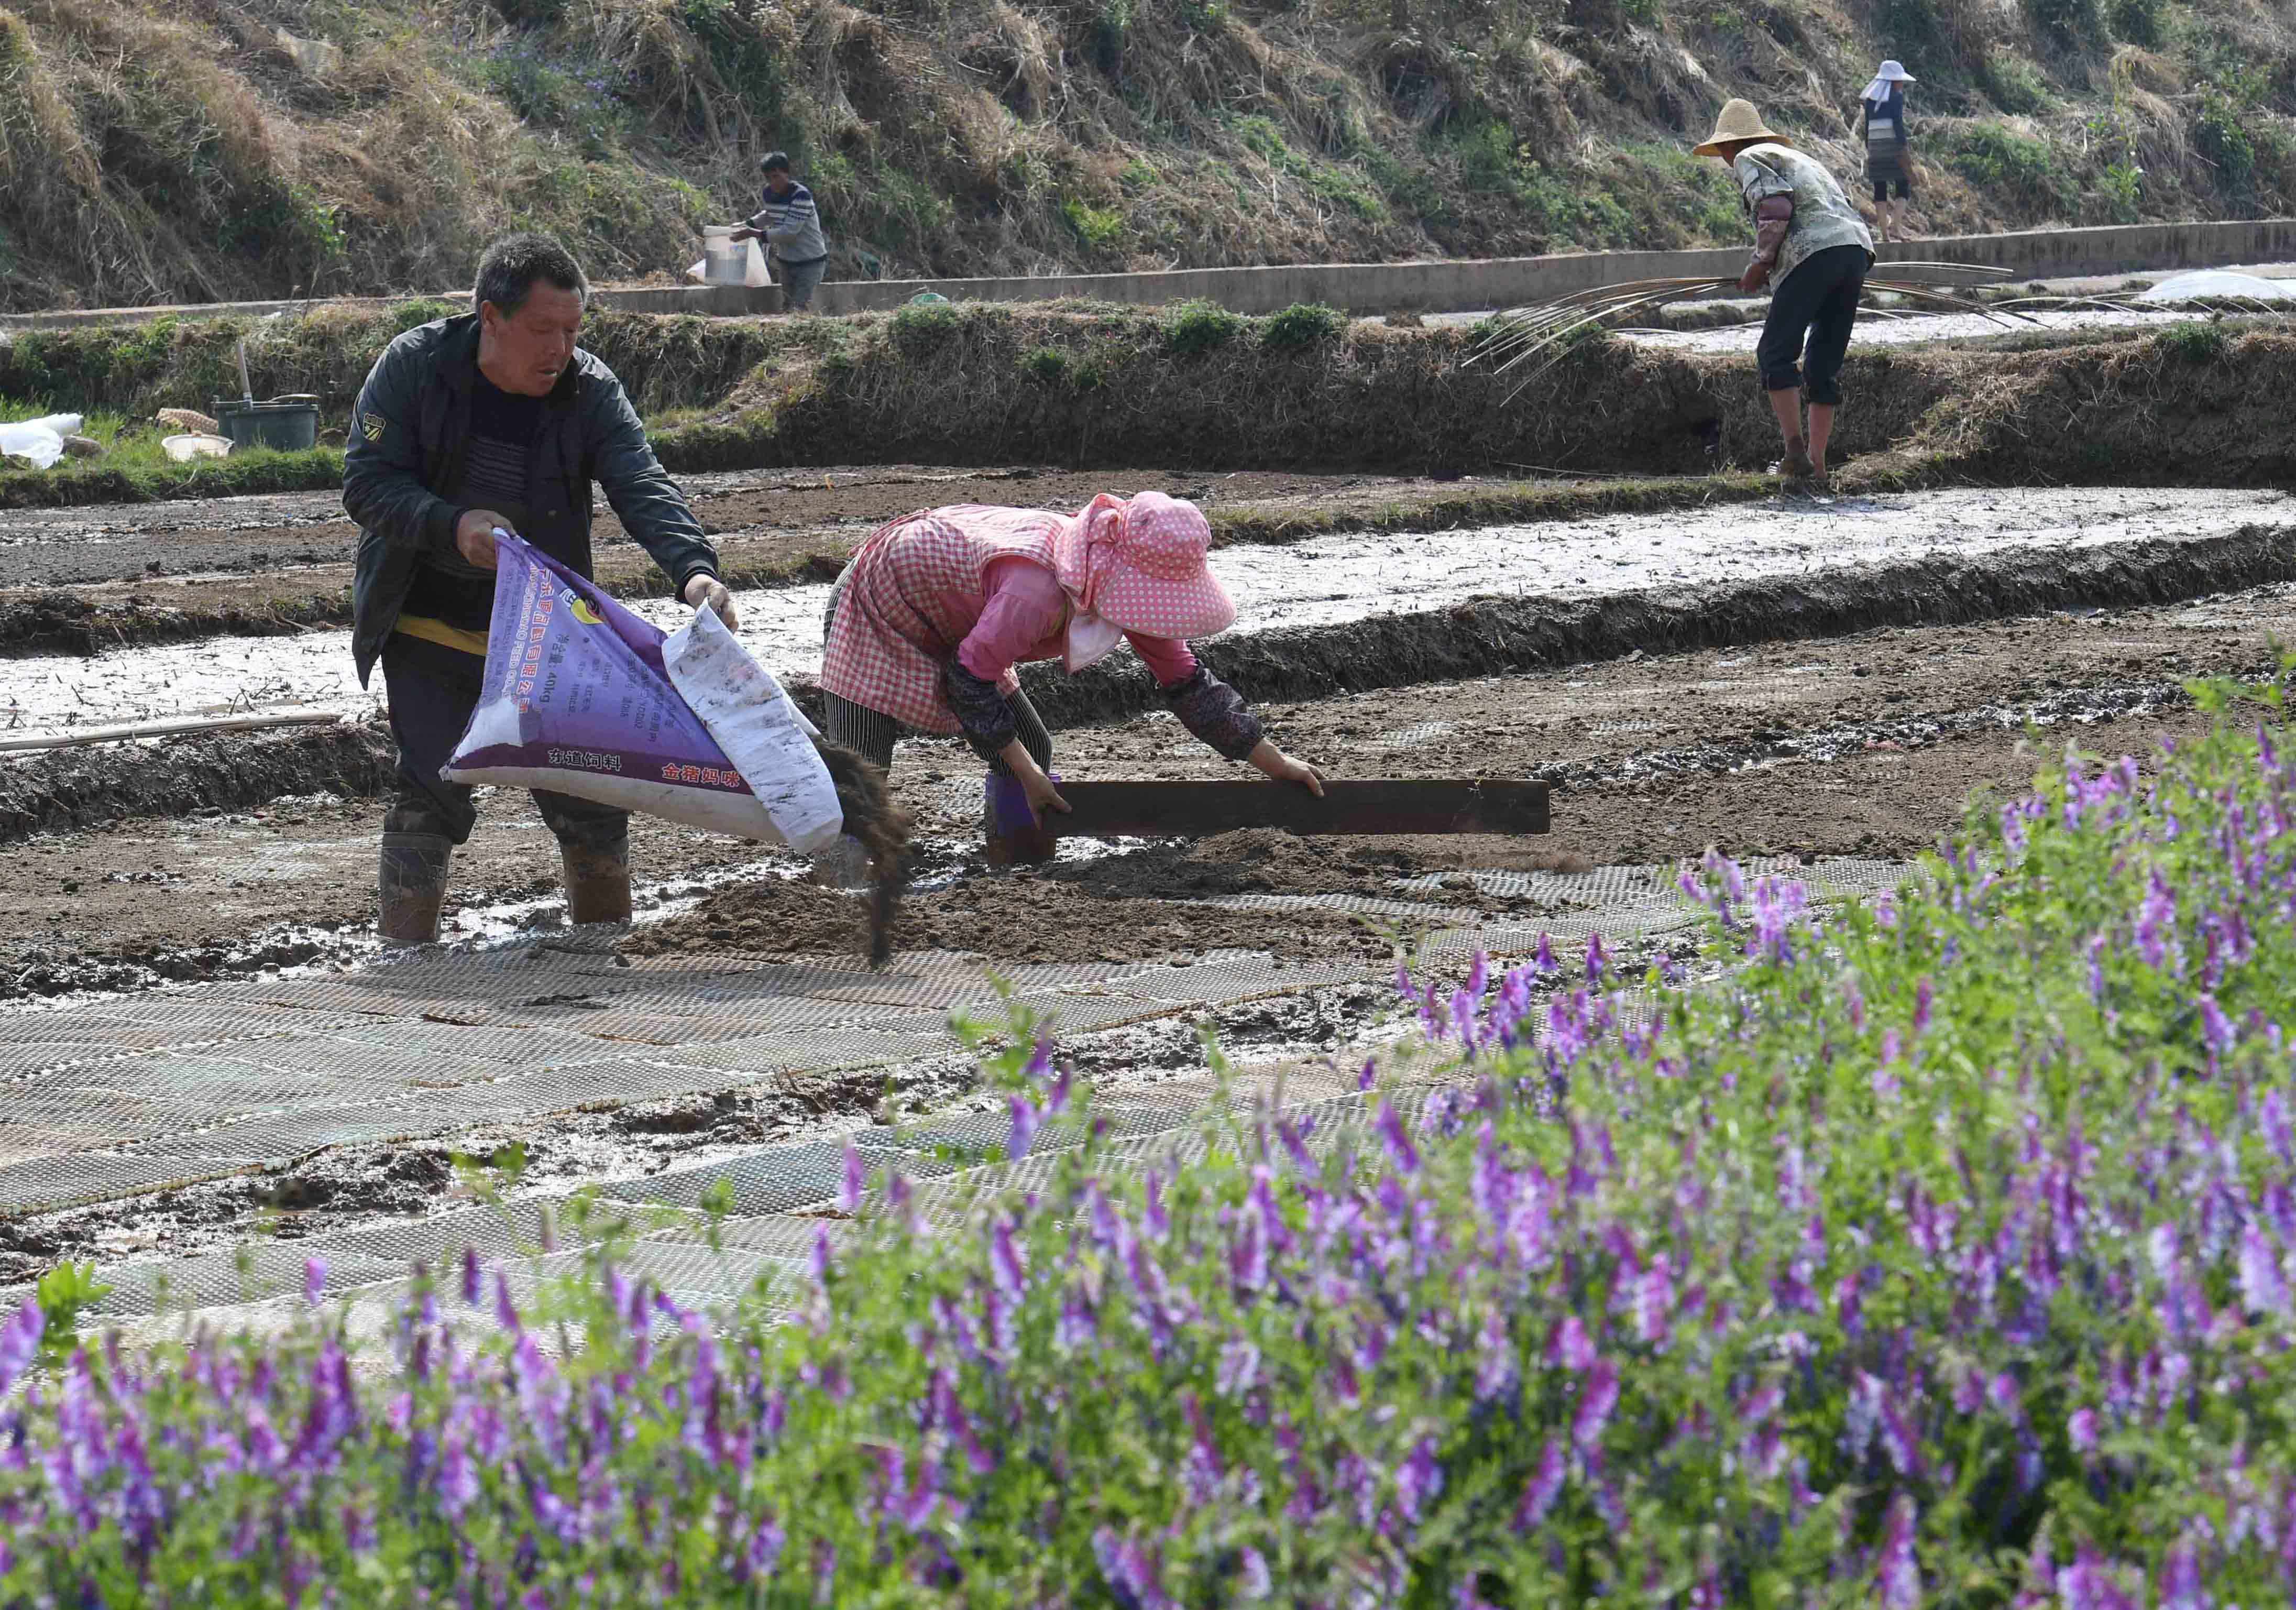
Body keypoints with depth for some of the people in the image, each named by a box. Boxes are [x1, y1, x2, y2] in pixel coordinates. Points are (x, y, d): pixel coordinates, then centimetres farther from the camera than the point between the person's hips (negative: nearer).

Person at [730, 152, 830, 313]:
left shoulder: (801, 196, -24)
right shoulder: (768, 194, 0)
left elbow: (789, 232, -28)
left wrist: (755, 234, -28)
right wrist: (748, 223, 6)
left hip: (810, 262, -8)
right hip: (787, 262, 8)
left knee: (799, 307, -17)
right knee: (787, 306, 8)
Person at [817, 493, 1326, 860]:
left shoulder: (1123, 587, -14)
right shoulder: (1037, 592, -42)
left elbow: (1186, 683, -3)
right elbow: (971, 679, -30)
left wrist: (1275, 763, -3)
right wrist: (1027, 773, -23)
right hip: (878, 609, -8)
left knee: (1031, 753, 2)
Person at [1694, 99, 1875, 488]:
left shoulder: (1750, 160, 10)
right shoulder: (1798, 161, 36)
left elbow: (1775, 208, -8)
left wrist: (1760, 263, -2)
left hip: (1813, 253, -8)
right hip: (1858, 249, 8)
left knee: (1775, 355, -2)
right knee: (1823, 365, 11)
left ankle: (1795, 453, -13)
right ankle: (1816, 464, 6)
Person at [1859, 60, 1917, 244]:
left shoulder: (1871, 99, 12)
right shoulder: (1896, 97, -5)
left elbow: (1867, 127, 13)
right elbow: (1898, 124, -13)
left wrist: (1868, 150, 18)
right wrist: (1904, 149, -14)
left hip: (1875, 146, 5)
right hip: (1893, 145, -5)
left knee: (1880, 189, 6)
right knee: (1903, 187, 2)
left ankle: (1885, 232, 4)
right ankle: (1894, 225, -16)